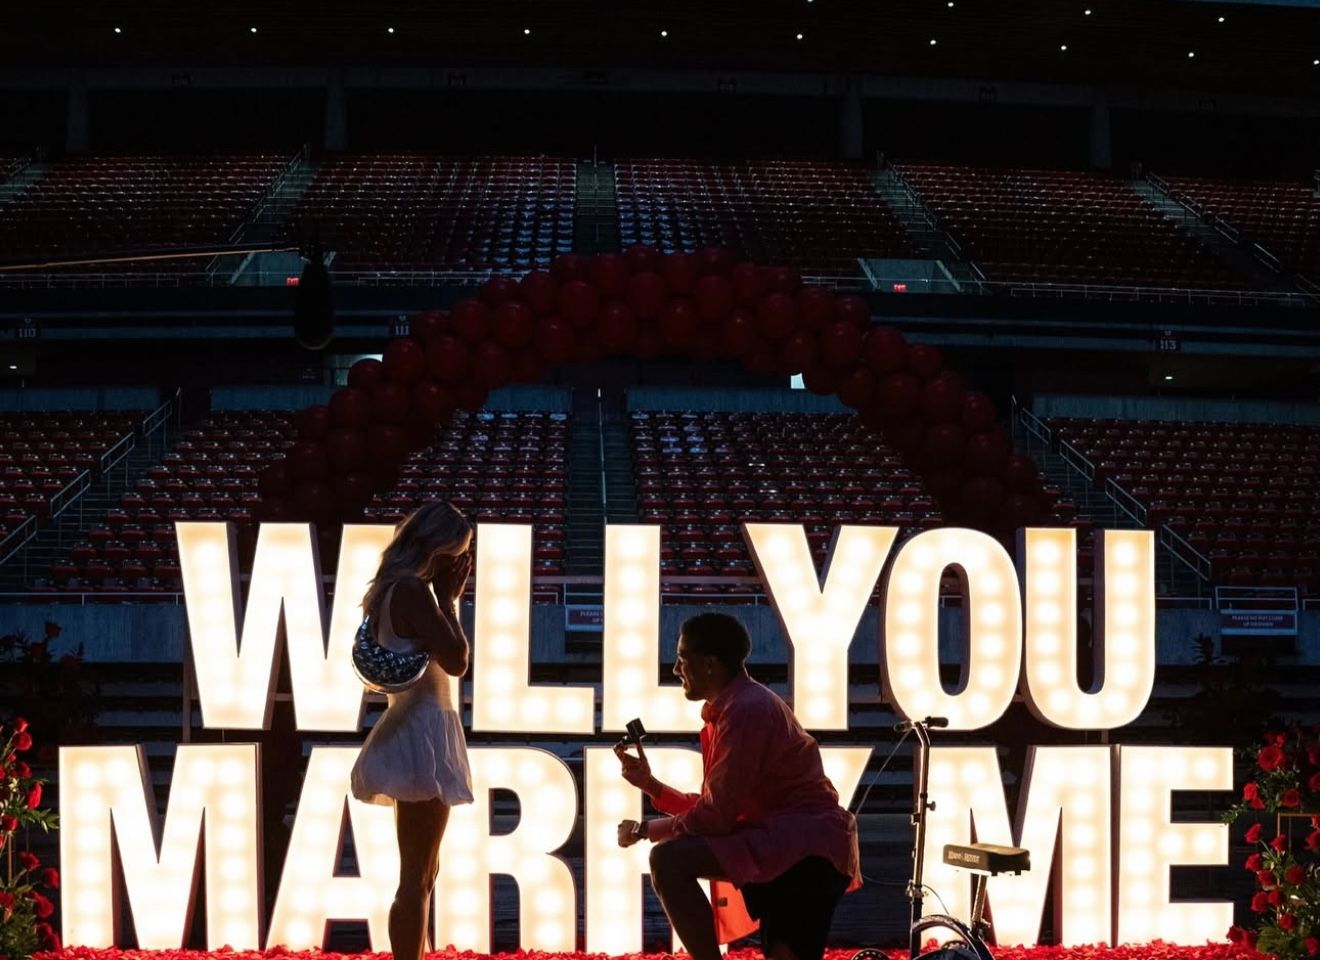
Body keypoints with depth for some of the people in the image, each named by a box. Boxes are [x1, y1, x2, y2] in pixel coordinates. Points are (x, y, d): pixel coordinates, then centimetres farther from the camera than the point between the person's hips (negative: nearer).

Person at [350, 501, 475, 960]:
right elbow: (456, 660, -16)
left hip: (414, 733, 11)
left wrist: (446, 598, 14)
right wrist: (448, 598, -7)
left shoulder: (397, 590, 15)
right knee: (416, 878, -9)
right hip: (423, 733, -11)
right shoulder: (412, 590, -15)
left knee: (422, 873, 19)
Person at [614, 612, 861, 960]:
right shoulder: (732, 707, 20)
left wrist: (645, 829, -2)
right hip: (789, 850, 11)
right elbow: (713, 808, 20)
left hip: (804, 844, -11)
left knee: (668, 860, -24)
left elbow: (716, 817, -14)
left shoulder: (746, 710, -12)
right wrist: (650, 785, 16)